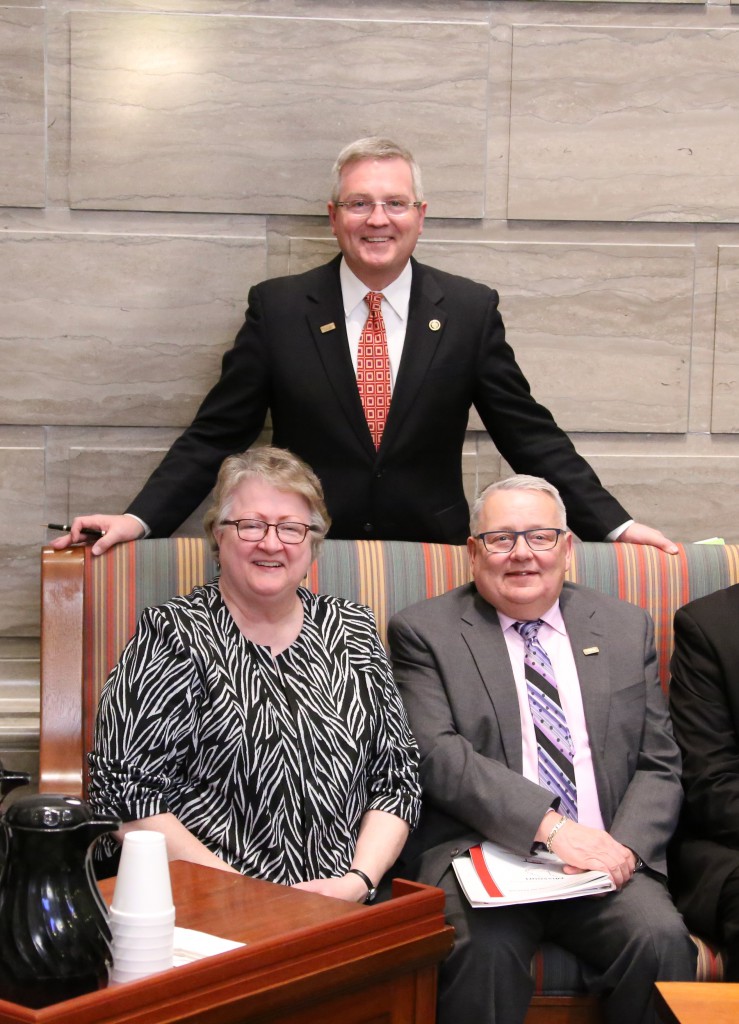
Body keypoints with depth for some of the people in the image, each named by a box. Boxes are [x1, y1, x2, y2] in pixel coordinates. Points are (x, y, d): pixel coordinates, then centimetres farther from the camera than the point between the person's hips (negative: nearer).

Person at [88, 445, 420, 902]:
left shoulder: (353, 631, 14)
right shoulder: (174, 634, 1)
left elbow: (398, 777, 14)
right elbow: (126, 797, -5)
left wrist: (359, 880, -4)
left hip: (346, 910, 3)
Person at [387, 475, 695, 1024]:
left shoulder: (627, 627, 16)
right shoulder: (423, 632, 6)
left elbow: (660, 765, 13)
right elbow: (436, 754, -8)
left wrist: (625, 845, -7)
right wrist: (550, 825, -19)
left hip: (606, 859, 3)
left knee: (662, 939, -26)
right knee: (488, 949, -33)